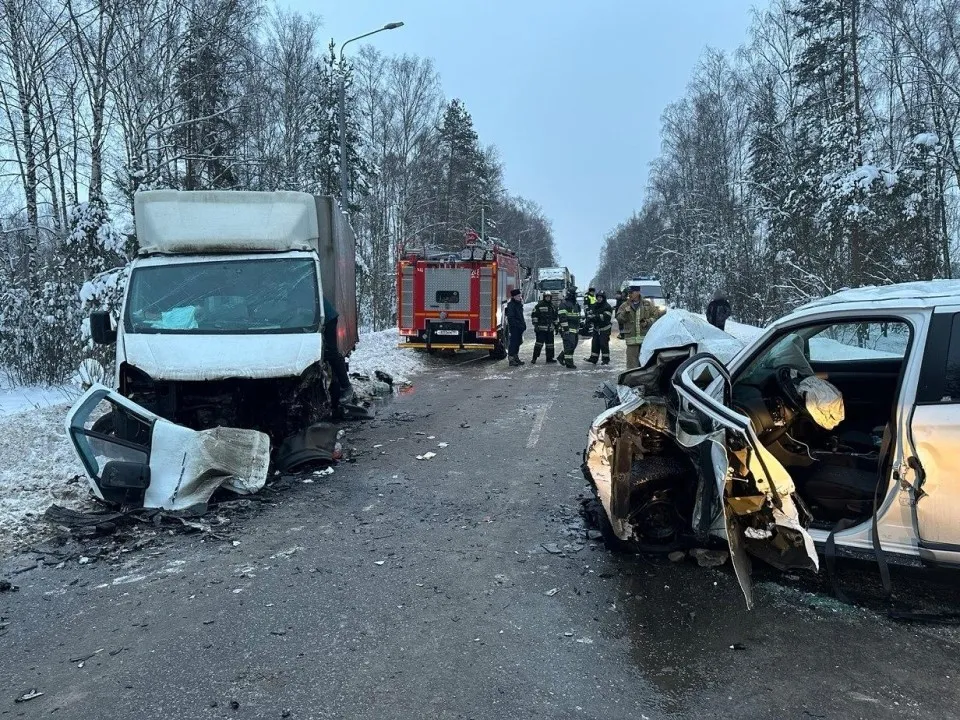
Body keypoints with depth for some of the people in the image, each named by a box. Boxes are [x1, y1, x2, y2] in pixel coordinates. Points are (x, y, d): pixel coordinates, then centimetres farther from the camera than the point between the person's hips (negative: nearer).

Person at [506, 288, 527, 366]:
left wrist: (523, 324, 12)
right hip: (514, 327, -9)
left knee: (518, 343, 15)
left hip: (519, 328, 9)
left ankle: (516, 358, 24)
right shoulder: (511, 305, -14)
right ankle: (511, 360, -4)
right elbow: (511, 318, -20)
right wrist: (519, 324, -22)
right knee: (513, 343, -7)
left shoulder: (519, 304, 14)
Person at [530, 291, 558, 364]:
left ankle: (549, 358, 16)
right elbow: (534, 315, -7)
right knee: (539, 342, -11)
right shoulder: (539, 306, -3)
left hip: (550, 329, 6)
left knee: (550, 343, 8)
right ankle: (534, 358, -8)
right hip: (541, 328, -6)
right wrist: (535, 325, -12)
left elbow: (555, 318, 25)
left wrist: (556, 326, 21)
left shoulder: (552, 307, 16)